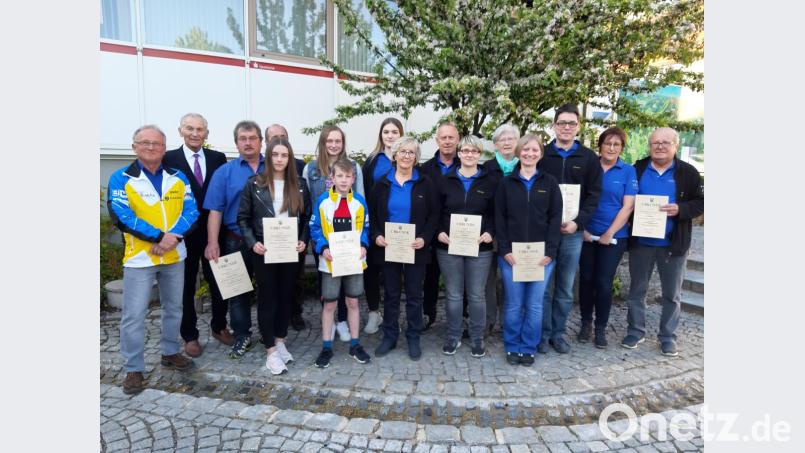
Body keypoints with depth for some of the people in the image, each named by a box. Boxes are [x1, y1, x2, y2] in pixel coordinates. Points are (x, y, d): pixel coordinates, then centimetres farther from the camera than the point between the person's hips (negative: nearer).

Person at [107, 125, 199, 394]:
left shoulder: (178, 177, 5)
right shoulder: (121, 178, -4)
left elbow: (191, 211, -3)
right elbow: (122, 216, -14)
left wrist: (172, 237, -19)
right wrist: (159, 237, -21)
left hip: (175, 255, 4)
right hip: (139, 257, -3)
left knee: (174, 308, 14)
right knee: (134, 315, 0)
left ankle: (170, 353, 32)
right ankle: (133, 369, 14)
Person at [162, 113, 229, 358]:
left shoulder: (218, 158, 3)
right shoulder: (169, 159, -3)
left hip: (213, 232, 2)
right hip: (183, 234, -2)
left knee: (219, 281, 12)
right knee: (186, 286, 11)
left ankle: (219, 326, 32)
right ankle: (189, 335, 27)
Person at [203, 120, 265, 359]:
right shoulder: (225, 172, 2)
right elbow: (215, 210, -3)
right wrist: (213, 243, -11)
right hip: (237, 242, 0)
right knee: (239, 289, 9)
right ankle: (242, 336, 24)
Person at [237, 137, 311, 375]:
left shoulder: (299, 185, 4)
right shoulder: (254, 184, -3)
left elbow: (307, 217, 7)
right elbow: (243, 218, -1)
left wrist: (303, 241, -6)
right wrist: (252, 243, -13)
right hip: (264, 251, -2)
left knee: (286, 296, 12)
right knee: (267, 298, 4)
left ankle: (280, 340, 30)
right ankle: (271, 350, 15)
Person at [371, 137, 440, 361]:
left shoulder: (425, 183, 0)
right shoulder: (383, 183, 4)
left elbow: (434, 215, 0)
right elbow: (373, 213, 9)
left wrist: (425, 238, -13)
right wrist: (376, 235, -7)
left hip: (415, 249, -1)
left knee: (414, 295, 8)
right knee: (391, 294, 12)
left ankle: (413, 338, 22)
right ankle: (389, 336, 25)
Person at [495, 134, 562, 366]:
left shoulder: (550, 182, 7)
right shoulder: (506, 183, 7)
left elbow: (555, 218, 2)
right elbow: (499, 218, 2)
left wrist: (550, 251, -8)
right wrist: (505, 250, -9)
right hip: (511, 254, 0)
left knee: (535, 305, 5)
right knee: (513, 304, 4)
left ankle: (528, 348, 22)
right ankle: (512, 347, 21)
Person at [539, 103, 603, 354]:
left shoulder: (589, 158, 7)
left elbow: (594, 195, 4)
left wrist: (578, 222, -10)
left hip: (573, 232, 2)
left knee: (565, 289, 9)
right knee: (544, 286, 3)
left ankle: (558, 333, 23)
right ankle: (543, 333, 16)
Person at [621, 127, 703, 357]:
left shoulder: (688, 172, -1)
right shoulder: (637, 169, 3)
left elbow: (700, 202, -1)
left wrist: (680, 209, -19)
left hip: (673, 243, -1)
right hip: (640, 241, 1)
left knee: (672, 294, 9)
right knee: (637, 289, 10)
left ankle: (668, 336, 23)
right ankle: (636, 331, 23)